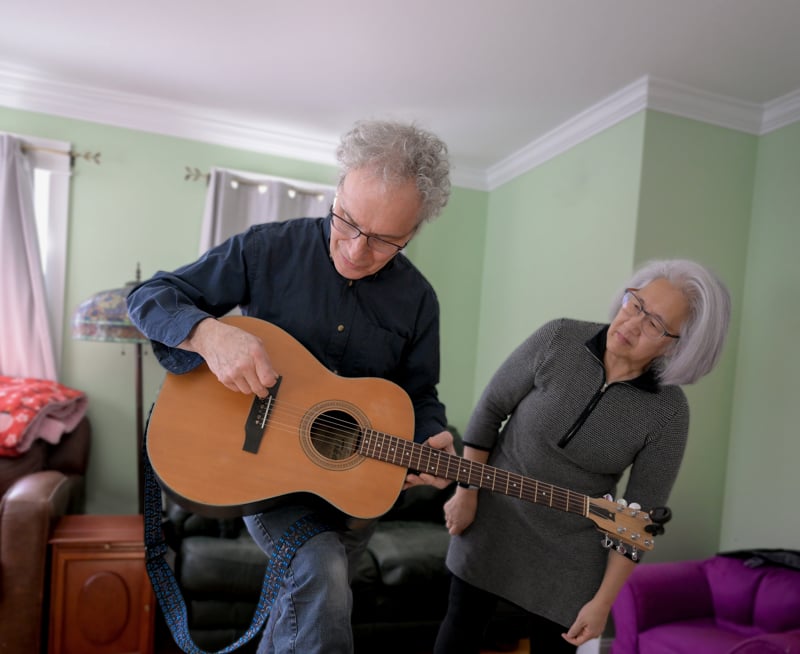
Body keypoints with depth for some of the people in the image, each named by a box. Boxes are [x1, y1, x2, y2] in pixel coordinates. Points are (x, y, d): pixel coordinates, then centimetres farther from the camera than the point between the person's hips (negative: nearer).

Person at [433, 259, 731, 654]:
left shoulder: (668, 413, -16)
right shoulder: (559, 339, -17)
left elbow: (642, 515, -9)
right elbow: (491, 407, -8)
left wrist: (603, 602, -6)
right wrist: (466, 493, -6)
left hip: (569, 550, 0)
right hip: (491, 517, 1)